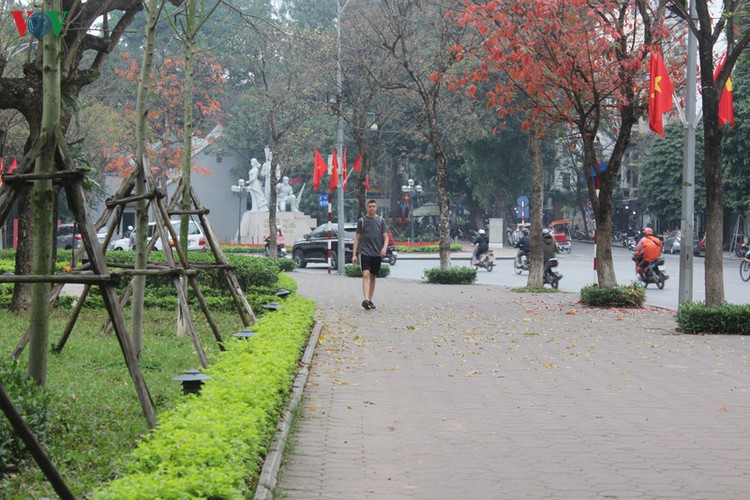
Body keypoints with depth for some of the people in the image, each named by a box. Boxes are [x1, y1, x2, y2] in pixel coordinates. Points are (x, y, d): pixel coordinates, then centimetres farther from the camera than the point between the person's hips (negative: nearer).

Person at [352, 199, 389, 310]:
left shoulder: (381, 220, 9)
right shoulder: (362, 221, 5)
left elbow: (385, 237, 6)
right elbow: (357, 238, 7)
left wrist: (384, 248, -14)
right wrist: (354, 254, 1)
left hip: (377, 253, 3)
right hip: (364, 252, -3)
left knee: (373, 277, 8)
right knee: (366, 275, -16)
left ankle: (370, 300, 17)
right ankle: (366, 300, -28)